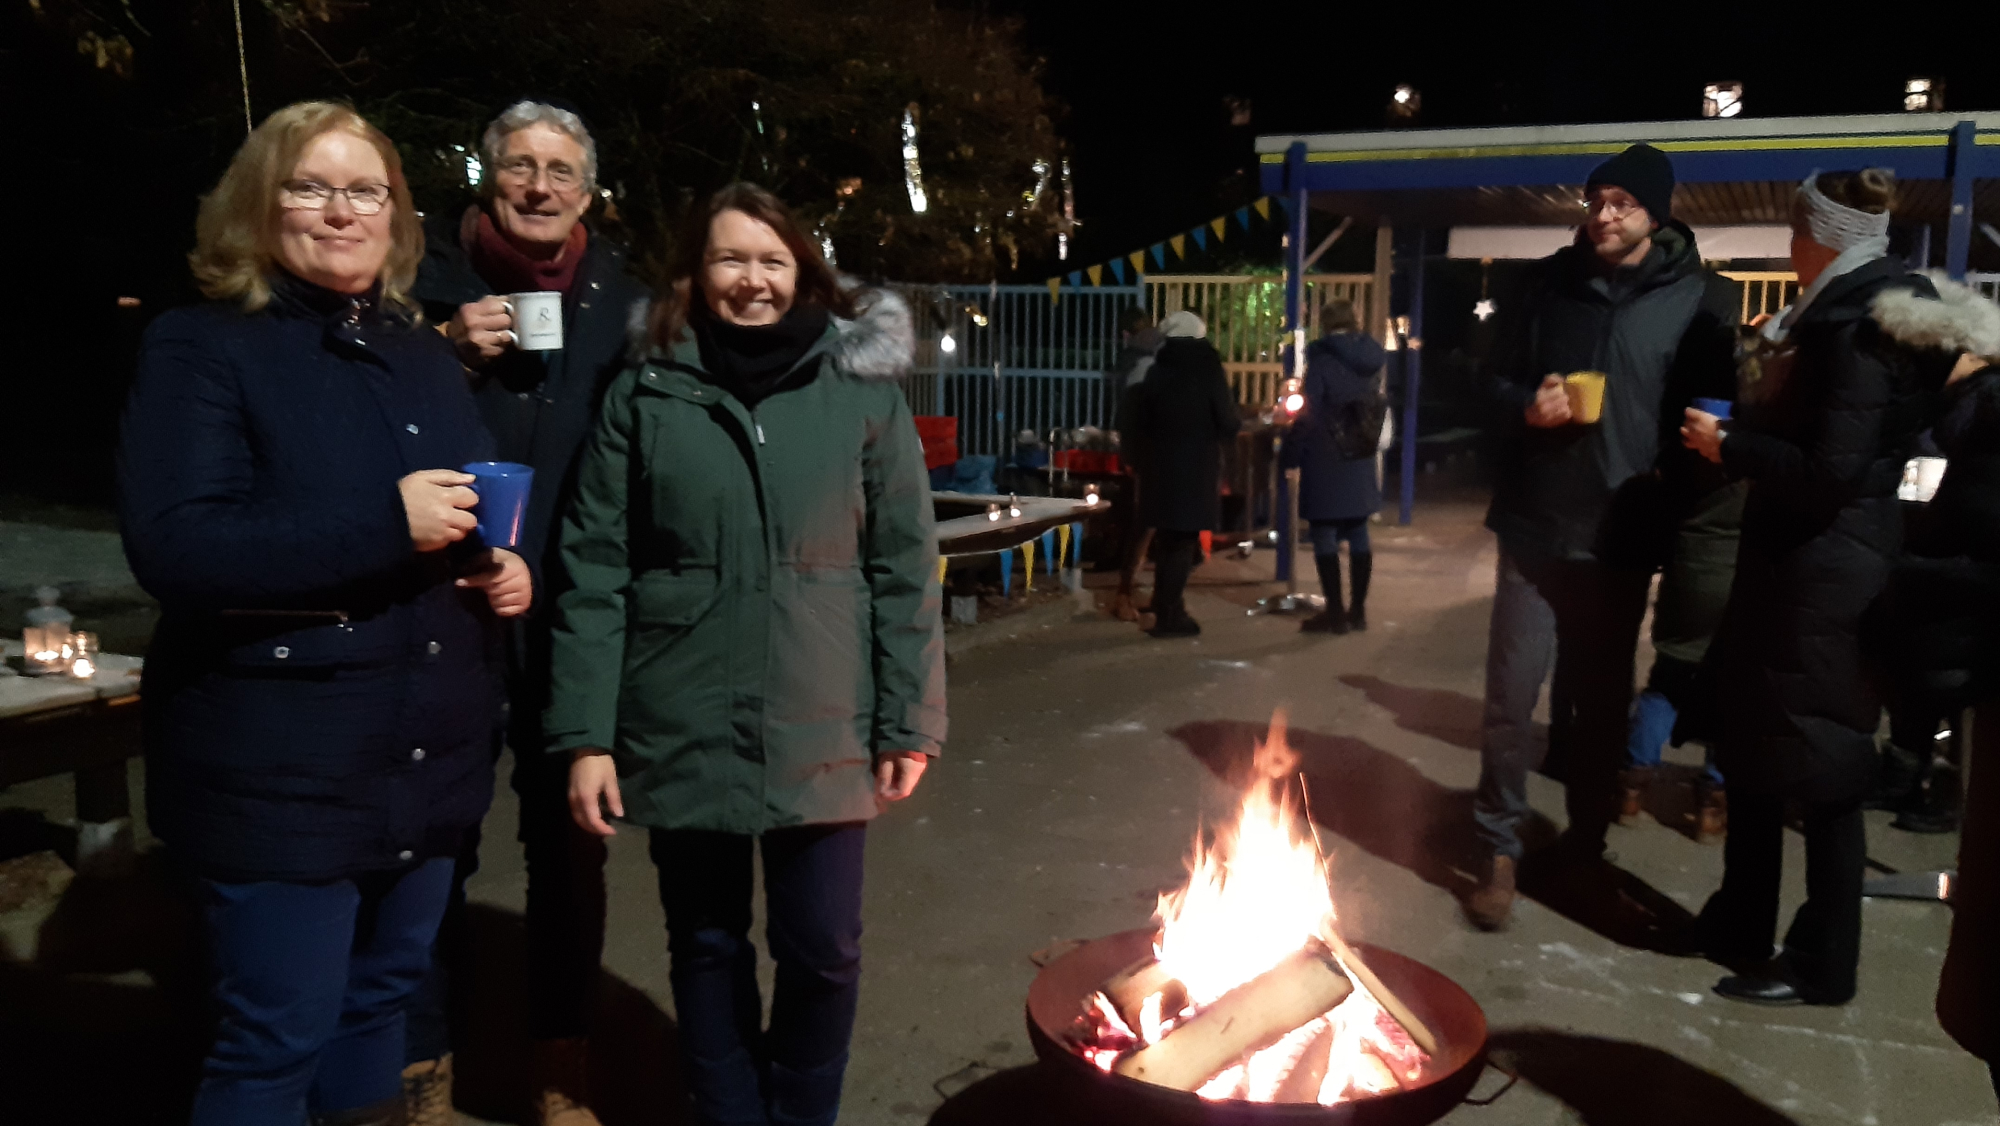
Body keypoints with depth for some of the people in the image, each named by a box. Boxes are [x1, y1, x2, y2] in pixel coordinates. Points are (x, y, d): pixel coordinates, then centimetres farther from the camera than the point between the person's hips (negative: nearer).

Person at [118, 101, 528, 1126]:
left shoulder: (423, 353, 12)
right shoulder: (201, 348, -9)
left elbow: (475, 507, 23)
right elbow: (172, 547, -21)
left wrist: (506, 566, 0)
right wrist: (384, 524, -26)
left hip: (427, 760, 7)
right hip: (281, 770, -6)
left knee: (380, 1002, 21)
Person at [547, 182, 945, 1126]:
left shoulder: (862, 387, 1)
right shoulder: (643, 398, 0)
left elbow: (903, 567, 1)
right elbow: (594, 574, -1)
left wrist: (911, 721, -3)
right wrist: (585, 735, -6)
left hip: (820, 731, 0)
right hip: (685, 729, 0)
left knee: (822, 948, 9)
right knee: (708, 946, 14)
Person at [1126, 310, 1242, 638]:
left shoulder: (1157, 370, 4)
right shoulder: (1207, 367, -7)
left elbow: (1140, 420, 4)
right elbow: (1228, 422, -9)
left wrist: (1142, 461, 12)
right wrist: (1234, 425, 14)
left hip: (1160, 464, 4)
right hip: (1197, 466, -4)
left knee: (1167, 539, 15)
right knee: (1183, 541, 0)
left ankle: (1168, 610, 22)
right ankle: (1168, 616, -2)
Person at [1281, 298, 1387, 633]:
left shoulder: (1322, 359, -13)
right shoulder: (1370, 359, 7)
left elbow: (1308, 414, -15)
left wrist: (1291, 454, -8)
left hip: (1325, 464, -6)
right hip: (1360, 463, 7)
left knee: (1325, 536, 0)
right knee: (1358, 534, 11)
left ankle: (1335, 612, 1)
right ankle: (1358, 609, 17)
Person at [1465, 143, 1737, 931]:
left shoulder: (1698, 298, -2)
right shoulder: (1550, 281, 4)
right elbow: (1497, 378, 10)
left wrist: (1673, 488, -12)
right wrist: (1525, 405, -12)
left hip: (1621, 534, 0)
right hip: (1536, 523, 1)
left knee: (1602, 697, 14)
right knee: (1512, 691, -1)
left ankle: (1587, 839, 32)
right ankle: (1499, 852, 11)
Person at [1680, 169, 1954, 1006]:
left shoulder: (1857, 328, -16)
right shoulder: (1838, 316, 14)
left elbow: (1829, 477, -22)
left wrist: (1729, 446, -12)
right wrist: (1740, 433, 8)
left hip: (1827, 579, -9)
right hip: (1789, 568, 9)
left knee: (1822, 771, 1)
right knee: (1753, 750, 15)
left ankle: (1821, 965, 15)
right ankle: (1739, 927, 28)